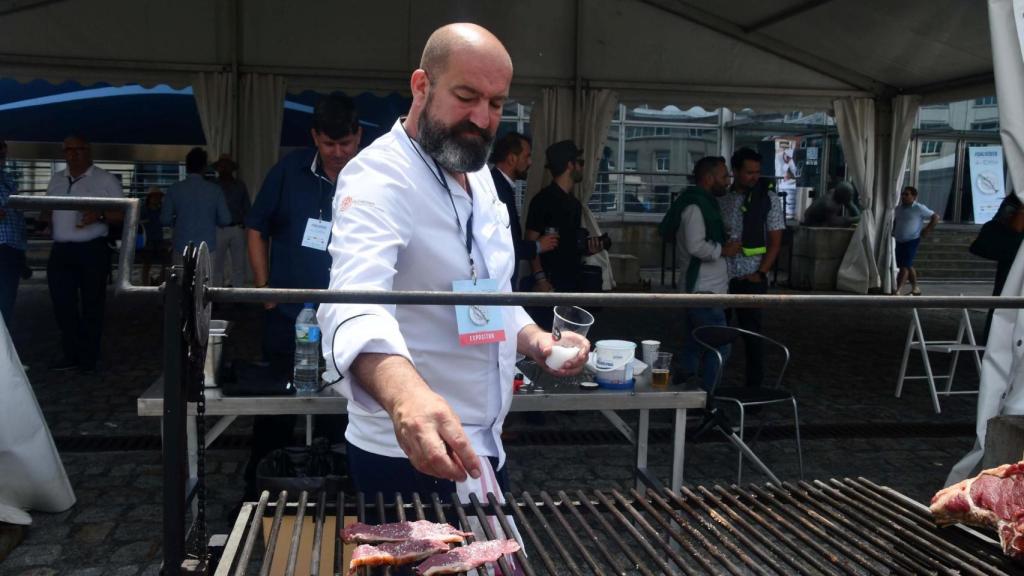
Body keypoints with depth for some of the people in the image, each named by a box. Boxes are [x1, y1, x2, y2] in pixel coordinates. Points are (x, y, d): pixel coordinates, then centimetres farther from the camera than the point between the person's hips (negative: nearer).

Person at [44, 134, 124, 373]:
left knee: (92, 305, 2)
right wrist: (46, 216, -3)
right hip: (60, 250, 5)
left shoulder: (105, 180, -2)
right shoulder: (56, 179, 15)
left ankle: (89, 359, 10)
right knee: (62, 304, 6)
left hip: (92, 250, -5)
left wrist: (99, 215, -23)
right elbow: (47, 210, 21)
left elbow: (123, 213, -6)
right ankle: (71, 354, 17)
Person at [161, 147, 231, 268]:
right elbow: (225, 219, -2)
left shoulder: (174, 189, -1)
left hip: (182, 249, 1)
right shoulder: (214, 190, -1)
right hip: (208, 248, -1)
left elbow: (165, 219, 0)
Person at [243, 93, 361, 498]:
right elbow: (257, 229, 8)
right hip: (287, 317, 1)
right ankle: (258, 493, 27)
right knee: (275, 409, 12)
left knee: (336, 418, 11)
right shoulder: (290, 171, 0)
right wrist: (264, 288, 2)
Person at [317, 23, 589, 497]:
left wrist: (535, 340, -1)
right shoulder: (377, 180, -21)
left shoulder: (478, 178, 7)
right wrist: (406, 395, -59)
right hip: (411, 456, -9)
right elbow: (356, 306, -40)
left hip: (480, 448, 9)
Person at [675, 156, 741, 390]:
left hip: (701, 291, 11)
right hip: (705, 292, -11)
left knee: (693, 347, 16)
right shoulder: (695, 205, -15)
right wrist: (724, 250, -13)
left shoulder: (703, 203, 18)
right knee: (719, 349, -9)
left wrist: (724, 243, 13)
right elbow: (696, 246, -26)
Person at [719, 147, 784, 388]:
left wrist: (760, 273, -9)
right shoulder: (720, 198, 6)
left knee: (752, 332, 1)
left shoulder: (768, 200, -1)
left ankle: (754, 388, 10)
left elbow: (775, 242, -1)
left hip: (751, 278, -3)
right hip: (721, 276, 3)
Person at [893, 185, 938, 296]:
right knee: (908, 266, 13)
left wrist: (927, 230, -8)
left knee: (904, 266, -11)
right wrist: (894, 231, 17)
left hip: (912, 241, -7)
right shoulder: (899, 208, 10)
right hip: (899, 242, 7)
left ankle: (898, 291, -13)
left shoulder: (919, 208, -9)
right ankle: (915, 289, 25)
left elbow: (935, 217, -6)